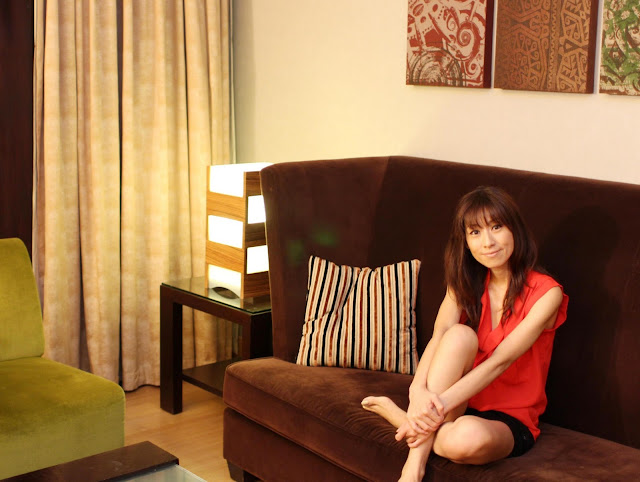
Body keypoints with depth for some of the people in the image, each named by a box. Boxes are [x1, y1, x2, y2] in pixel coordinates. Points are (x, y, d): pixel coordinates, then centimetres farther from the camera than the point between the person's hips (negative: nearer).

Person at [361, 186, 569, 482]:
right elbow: (438, 337, -13)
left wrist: (441, 404, -32)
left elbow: (500, 360, -22)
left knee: (469, 438, -42)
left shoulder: (546, 293, -11)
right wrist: (418, 391, -34)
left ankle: (401, 417, -11)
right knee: (460, 335, -29)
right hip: (460, 402, 4)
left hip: (510, 420, -4)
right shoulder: (465, 284, 5)